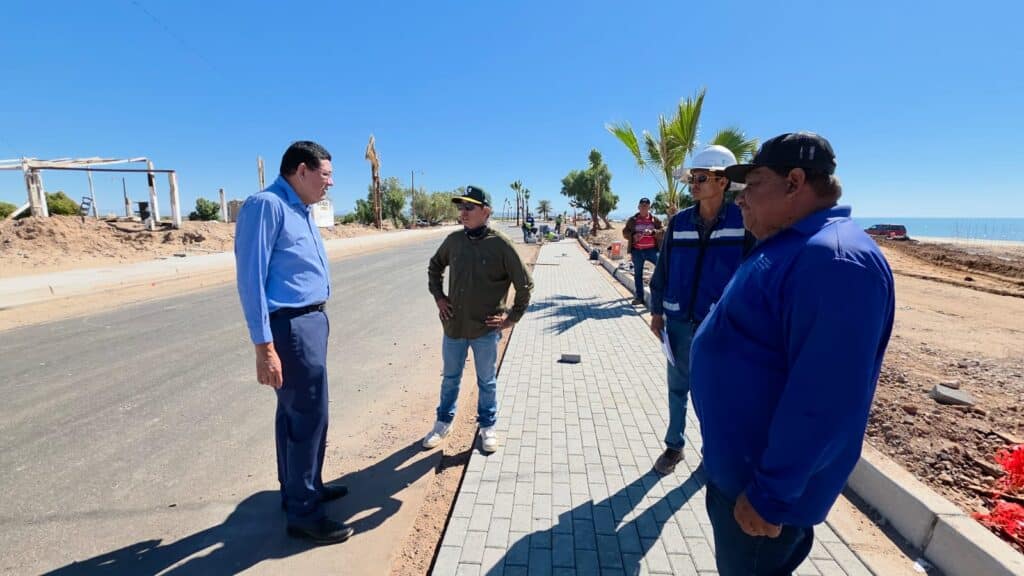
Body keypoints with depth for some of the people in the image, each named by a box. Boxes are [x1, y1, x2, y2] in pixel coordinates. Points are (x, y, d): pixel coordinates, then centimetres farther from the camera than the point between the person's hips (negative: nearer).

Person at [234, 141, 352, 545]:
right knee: (309, 417, -1)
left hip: (311, 321, 9)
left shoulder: (300, 210, 14)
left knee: (295, 412, 19)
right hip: (291, 326, -9)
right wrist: (264, 347, -22)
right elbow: (251, 278, -19)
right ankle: (304, 513, 15)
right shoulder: (266, 205, -14)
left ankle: (299, 489, 35)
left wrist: (314, 319, 17)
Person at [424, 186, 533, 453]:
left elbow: (525, 284, -6)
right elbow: (434, 267, 17)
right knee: (450, 378, 20)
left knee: (487, 381, 14)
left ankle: (488, 426, 35)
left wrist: (513, 316, -7)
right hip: (453, 325, 4)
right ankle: (444, 423, 40)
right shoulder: (454, 240, -1)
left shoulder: (501, 245, -13)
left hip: (485, 329, -3)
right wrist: (438, 296, 8)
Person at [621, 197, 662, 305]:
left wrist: (652, 232, -21)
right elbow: (625, 232, 8)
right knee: (637, 274, 8)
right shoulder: (632, 220, 7)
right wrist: (633, 236, -12)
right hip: (637, 251, 1)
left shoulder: (655, 219, 5)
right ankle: (639, 297, 18)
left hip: (652, 249, -1)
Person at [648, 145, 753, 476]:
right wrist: (656, 311, 5)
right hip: (680, 322, 3)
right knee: (677, 387, 14)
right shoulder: (679, 222, 1)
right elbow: (662, 269, 6)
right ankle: (674, 446, 33)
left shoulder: (743, 222, -8)